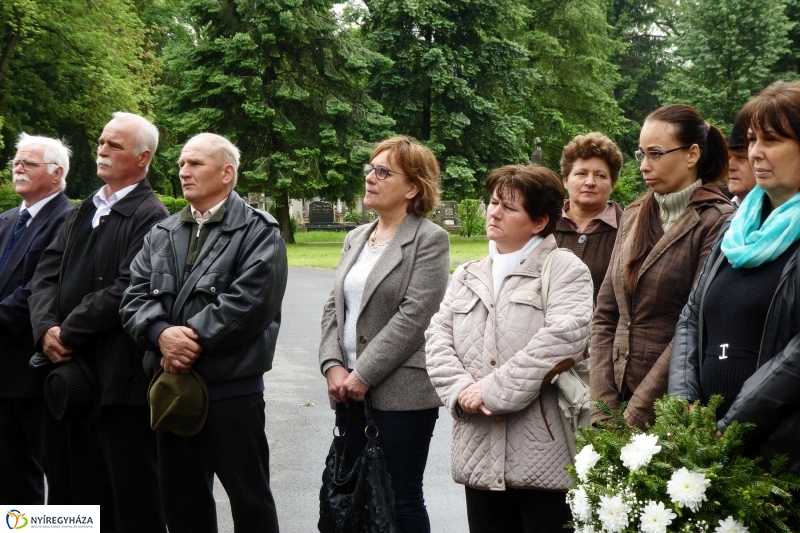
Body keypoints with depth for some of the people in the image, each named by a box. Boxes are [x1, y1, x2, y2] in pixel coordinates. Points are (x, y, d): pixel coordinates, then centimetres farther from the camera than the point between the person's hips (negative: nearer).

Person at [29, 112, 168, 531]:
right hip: (77, 372, 8)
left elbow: (126, 290, -19)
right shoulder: (84, 212, 16)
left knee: (132, 496, 1)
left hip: (122, 378, -8)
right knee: (87, 490, 15)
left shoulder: (150, 217, -10)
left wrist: (68, 333, -13)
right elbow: (47, 273, 10)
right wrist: (46, 328, -7)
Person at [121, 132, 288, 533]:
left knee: (249, 499, 5)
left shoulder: (258, 232, -5)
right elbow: (135, 297, 4)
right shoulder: (161, 235, 14)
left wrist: (191, 339, -18)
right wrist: (162, 333, -17)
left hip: (233, 389, -6)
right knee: (181, 500, 15)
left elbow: (248, 301, -18)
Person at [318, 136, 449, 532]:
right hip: (351, 393, 7)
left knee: (402, 500, 1)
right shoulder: (355, 239, 16)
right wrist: (332, 366, -2)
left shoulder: (430, 239, -6)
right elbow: (333, 308, 14)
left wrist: (363, 375, -15)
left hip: (401, 392, -6)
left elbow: (414, 316, -15)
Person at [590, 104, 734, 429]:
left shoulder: (717, 222, -9)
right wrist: (603, 410, -1)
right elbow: (605, 316, 9)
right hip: (620, 393, 5)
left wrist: (634, 415, -14)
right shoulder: (634, 217, 11)